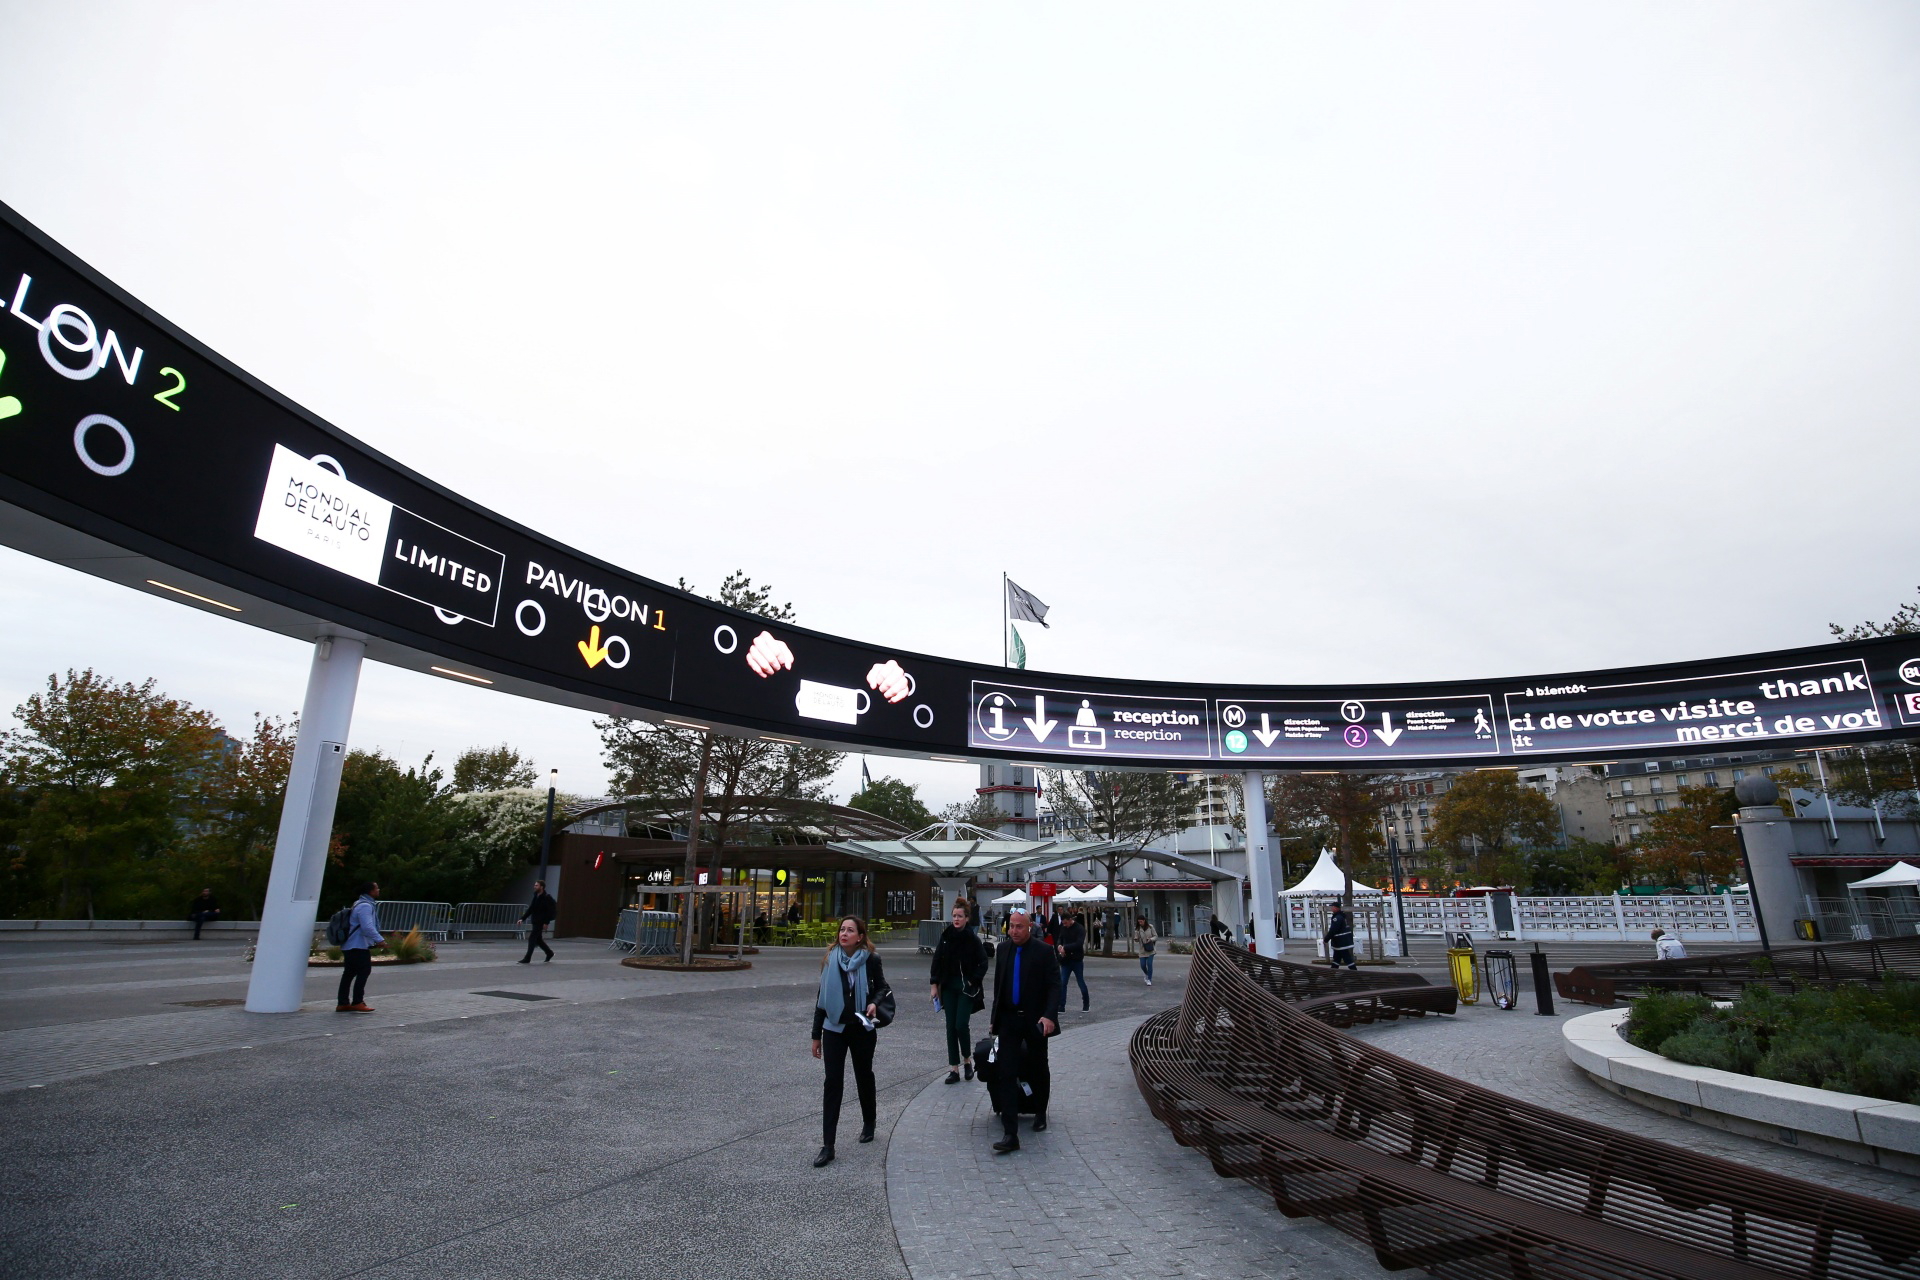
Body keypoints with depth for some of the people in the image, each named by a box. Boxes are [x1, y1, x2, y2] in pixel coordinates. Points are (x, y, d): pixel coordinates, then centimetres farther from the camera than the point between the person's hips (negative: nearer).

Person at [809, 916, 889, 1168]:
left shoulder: (871, 960, -8)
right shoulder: (831, 959, -2)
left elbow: (882, 987, 6)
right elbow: (822, 997, 5)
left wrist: (875, 1003, -17)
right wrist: (816, 1035, 7)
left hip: (862, 1029, -1)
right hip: (834, 1028, 1)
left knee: (864, 1076, 15)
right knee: (832, 1083, -4)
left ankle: (869, 1123, 41)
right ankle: (827, 1146, 0)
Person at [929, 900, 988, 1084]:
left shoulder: (972, 939, -8)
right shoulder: (945, 937, 1)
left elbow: (983, 963, -4)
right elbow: (937, 961, 4)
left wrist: (974, 981, -7)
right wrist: (934, 984, 0)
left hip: (966, 988, -3)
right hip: (948, 988, 4)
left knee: (961, 1025, -8)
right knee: (951, 1027, 5)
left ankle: (967, 1059, 18)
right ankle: (954, 1069, 13)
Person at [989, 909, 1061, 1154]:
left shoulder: (1044, 951, -10)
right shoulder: (1003, 949, 4)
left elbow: (1054, 985, -13)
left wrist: (1050, 1015, -25)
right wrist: (995, 1018, 13)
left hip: (1035, 1021, -3)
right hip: (1008, 1021, 3)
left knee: (1038, 1070, 16)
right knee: (1006, 1074, -5)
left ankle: (1040, 1113, 42)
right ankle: (1011, 1135, -3)